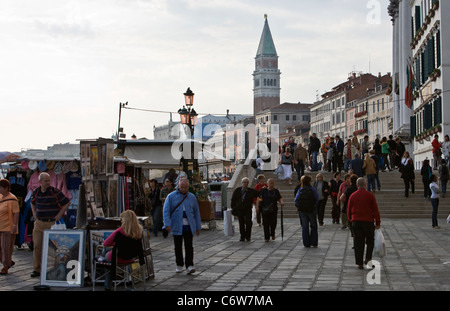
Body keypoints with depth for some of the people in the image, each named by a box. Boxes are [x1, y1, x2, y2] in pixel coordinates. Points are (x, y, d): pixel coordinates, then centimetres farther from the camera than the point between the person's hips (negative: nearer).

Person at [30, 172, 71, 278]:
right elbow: (33, 203, 27)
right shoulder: (36, 192, 5)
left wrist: (59, 215, -6)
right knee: (37, 246, 0)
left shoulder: (55, 192, -9)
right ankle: (36, 269, 5)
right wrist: (34, 214, 13)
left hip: (52, 223, -4)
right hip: (39, 223, 4)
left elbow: (67, 203, -2)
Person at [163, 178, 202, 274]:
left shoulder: (192, 197, 10)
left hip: (189, 226, 1)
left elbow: (196, 212, 14)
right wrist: (167, 224, -16)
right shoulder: (171, 196, 2)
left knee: (189, 246, -7)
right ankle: (179, 265, 19)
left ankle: (189, 266, -9)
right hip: (177, 227, 0)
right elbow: (166, 211, -3)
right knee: (178, 247, 7)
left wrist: (198, 227, 11)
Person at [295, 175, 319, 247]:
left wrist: (299, 206, 6)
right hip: (311, 210, -1)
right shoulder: (312, 189, -9)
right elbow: (317, 199, -9)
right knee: (313, 227, 11)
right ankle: (314, 243, 8)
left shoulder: (300, 190, -3)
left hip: (302, 211, 2)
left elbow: (296, 200, -7)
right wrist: (314, 205, 6)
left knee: (304, 227, 8)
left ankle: (306, 243, 7)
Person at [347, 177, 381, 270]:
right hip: (368, 221, -2)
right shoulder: (370, 195, -5)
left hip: (356, 222, 2)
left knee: (358, 243, 6)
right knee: (370, 241, 15)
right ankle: (368, 259, 0)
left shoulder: (353, 196, 2)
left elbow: (349, 210, 7)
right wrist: (377, 222, 2)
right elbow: (375, 209, -4)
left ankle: (360, 263, 5)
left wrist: (351, 219, 22)